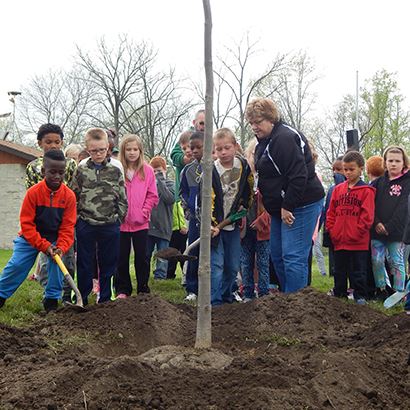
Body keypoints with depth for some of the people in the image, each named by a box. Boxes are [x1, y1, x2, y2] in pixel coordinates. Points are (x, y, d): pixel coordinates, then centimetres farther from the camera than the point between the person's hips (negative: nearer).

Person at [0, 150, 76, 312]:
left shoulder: (69, 195, -15)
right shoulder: (33, 192, -21)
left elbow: (67, 227, -11)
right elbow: (27, 224, -18)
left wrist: (61, 247, -27)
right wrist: (44, 246, -24)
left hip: (55, 238, 2)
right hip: (30, 238, -1)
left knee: (57, 263, -15)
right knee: (16, 265, -7)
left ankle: (51, 300, 2)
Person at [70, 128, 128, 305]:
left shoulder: (115, 171, 4)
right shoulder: (81, 171, 2)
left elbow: (122, 199, 6)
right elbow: (73, 197, 5)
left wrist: (119, 218, 0)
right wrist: (77, 218, -1)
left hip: (110, 226, 1)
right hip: (86, 225, -1)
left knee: (108, 264, 8)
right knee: (84, 264, 7)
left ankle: (105, 298, 18)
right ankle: (82, 299, 15)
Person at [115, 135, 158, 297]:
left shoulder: (148, 170, 1)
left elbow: (152, 196, 1)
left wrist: (143, 213, -8)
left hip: (141, 223, 0)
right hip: (121, 223, 0)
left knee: (141, 257, 8)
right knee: (122, 258, 8)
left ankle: (143, 289, 19)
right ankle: (122, 290, 18)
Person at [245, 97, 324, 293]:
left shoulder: (284, 138, -19)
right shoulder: (265, 141, 15)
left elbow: (298, 176, -25)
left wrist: (287, 207, -22)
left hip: (301, 205, -11)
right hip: (282, 206, 11)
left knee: (293, 256, -11)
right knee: (277, 255, 13)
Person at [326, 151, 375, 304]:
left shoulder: (366, 191, -5)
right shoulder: (338, 189, 10)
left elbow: (367, 215, -10)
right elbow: (331, 212, 12)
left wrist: (357, 233, -13)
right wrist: (331, 230, 2)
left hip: (358, 242, -5)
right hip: (339, 241, 5)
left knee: (358, 271, 4)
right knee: (339, 271, 14)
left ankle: (360, 296, 14)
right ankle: (339, 295, 24)